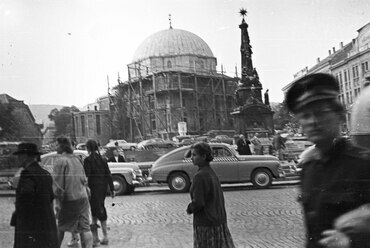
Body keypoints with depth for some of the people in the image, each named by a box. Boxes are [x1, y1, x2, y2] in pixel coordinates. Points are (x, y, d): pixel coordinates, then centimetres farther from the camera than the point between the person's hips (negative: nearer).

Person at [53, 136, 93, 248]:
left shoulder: (61, 160, -9)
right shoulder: (77, 159, 12)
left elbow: (58, 183, -13)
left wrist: (58, 203, -9)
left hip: (69, 199, -5)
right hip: (83, 197, 5)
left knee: (61, 227, 14)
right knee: (85, 228, 4)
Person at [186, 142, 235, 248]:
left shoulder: (199, 176, -20)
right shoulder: (211, 173, 7)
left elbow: (198, 203, -23)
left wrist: (189, 209, -3)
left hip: (205, 224, -8)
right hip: (219, 221, 8)